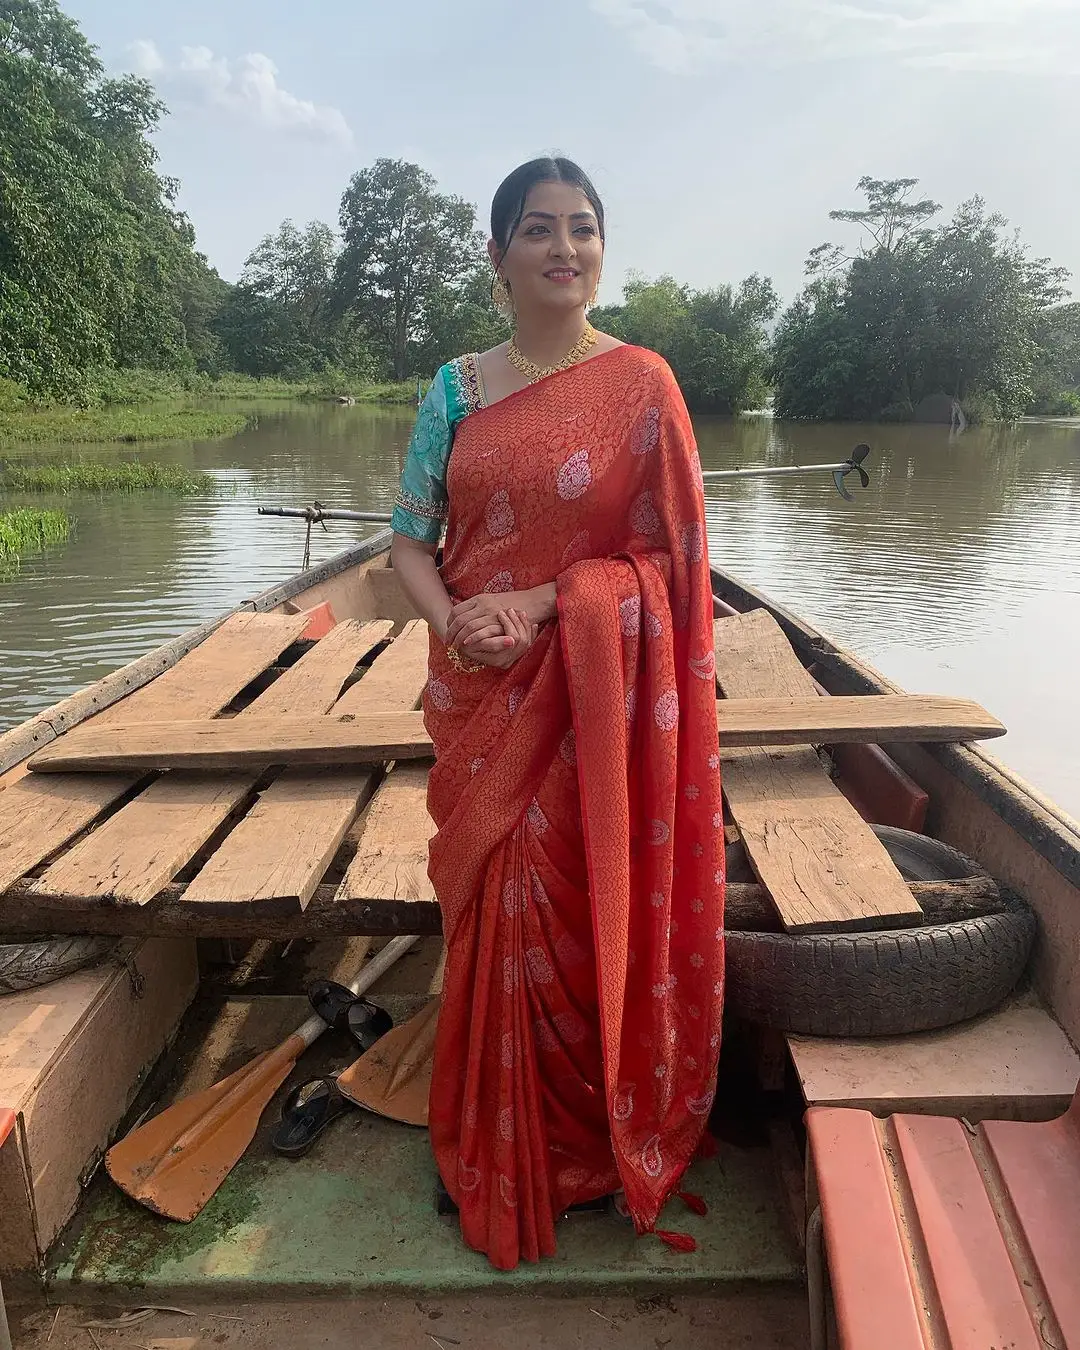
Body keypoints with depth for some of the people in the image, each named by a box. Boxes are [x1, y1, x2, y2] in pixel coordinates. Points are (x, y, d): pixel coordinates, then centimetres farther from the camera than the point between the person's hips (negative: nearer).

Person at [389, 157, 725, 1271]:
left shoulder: (640, 382, -2)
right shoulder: (457, 389, 6)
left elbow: (662, 552, -6)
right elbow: (410, 540, 5)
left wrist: (536, 604, -18)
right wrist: (452, 620, -15)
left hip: (592, 698, -2)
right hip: (480, 699, 3)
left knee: (578, 910, 5)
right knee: (489, 909, 11)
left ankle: (588, 1137, 33)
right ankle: (495, 1155, 34)